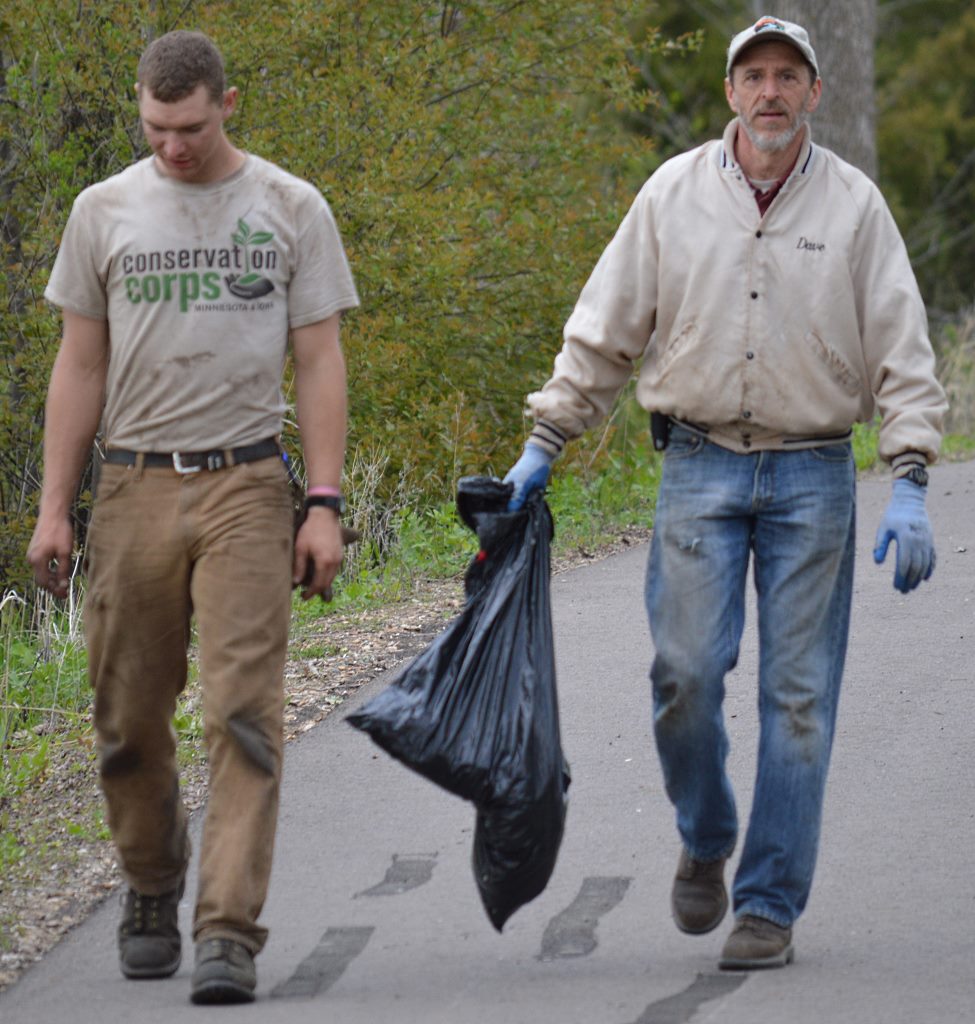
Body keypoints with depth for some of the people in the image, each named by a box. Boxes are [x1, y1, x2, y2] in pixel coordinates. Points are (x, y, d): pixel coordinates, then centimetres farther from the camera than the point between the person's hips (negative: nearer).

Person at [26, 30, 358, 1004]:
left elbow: (319, 364, 3)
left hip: (244, 488, -2)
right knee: (130, 721, 8)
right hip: (134, 486, 2)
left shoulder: (290, 210, 4)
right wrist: (52, 508, 4)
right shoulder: (105, 211, 8)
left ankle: (229, 934, -13)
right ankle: (150, 895, 32)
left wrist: (324, 504, -5)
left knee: (244, 716, -11)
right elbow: (79, 366, 10)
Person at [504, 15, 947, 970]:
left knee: (797, 694, -1)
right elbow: (603, 329, 9)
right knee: (686, 671, -8)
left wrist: (909, 485, -8)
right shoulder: (675, 193, 4)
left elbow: (902, 353, 1)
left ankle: (768, 906, 6)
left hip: (812, 477, 0)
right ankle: (704, 843, 20)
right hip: (700, 468, 0)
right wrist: (543, 443, 5)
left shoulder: (853, 204, 2)